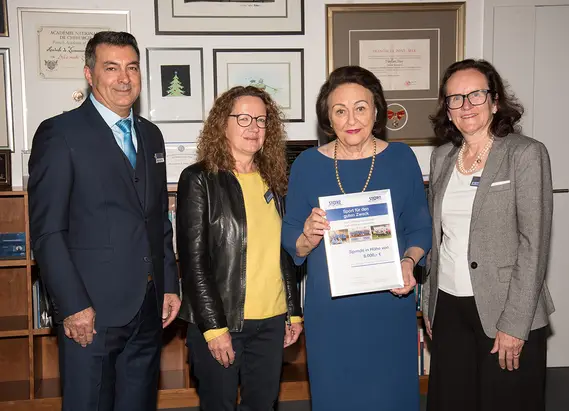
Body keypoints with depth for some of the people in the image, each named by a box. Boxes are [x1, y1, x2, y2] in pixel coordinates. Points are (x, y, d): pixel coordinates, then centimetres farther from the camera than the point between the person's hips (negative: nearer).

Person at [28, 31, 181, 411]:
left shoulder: (151, 135, 13)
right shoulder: (60, 134, -7)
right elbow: (47, 231, -11)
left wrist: (170, 285, 11)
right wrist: (73, 307, -15)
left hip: (148, 309, 6)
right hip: (92, 312, -6)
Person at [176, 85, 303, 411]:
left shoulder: (273, 179, 9)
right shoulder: (200, 180, -6)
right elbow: (193, 259, -10)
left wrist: (294, 311, 11)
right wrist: (214, 326, -14)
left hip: (272, 320, 5)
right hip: (220, 321, -4)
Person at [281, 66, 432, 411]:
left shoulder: (401, 158, -1)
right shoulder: (308, 164, -2)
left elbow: (420, 228, 5)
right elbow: (290, 243, 1)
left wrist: (409, 261, -14)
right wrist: (309, 237, -21)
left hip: (390, 304, 1)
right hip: (329, 309, 0)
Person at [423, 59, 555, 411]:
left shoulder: (526, 154, -7)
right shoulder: (442, 158, 8)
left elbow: (534, 243, -12)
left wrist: (514, 325, -15)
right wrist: (429, 303, 11)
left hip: (506, 314, -4)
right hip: (449, 306, 5)